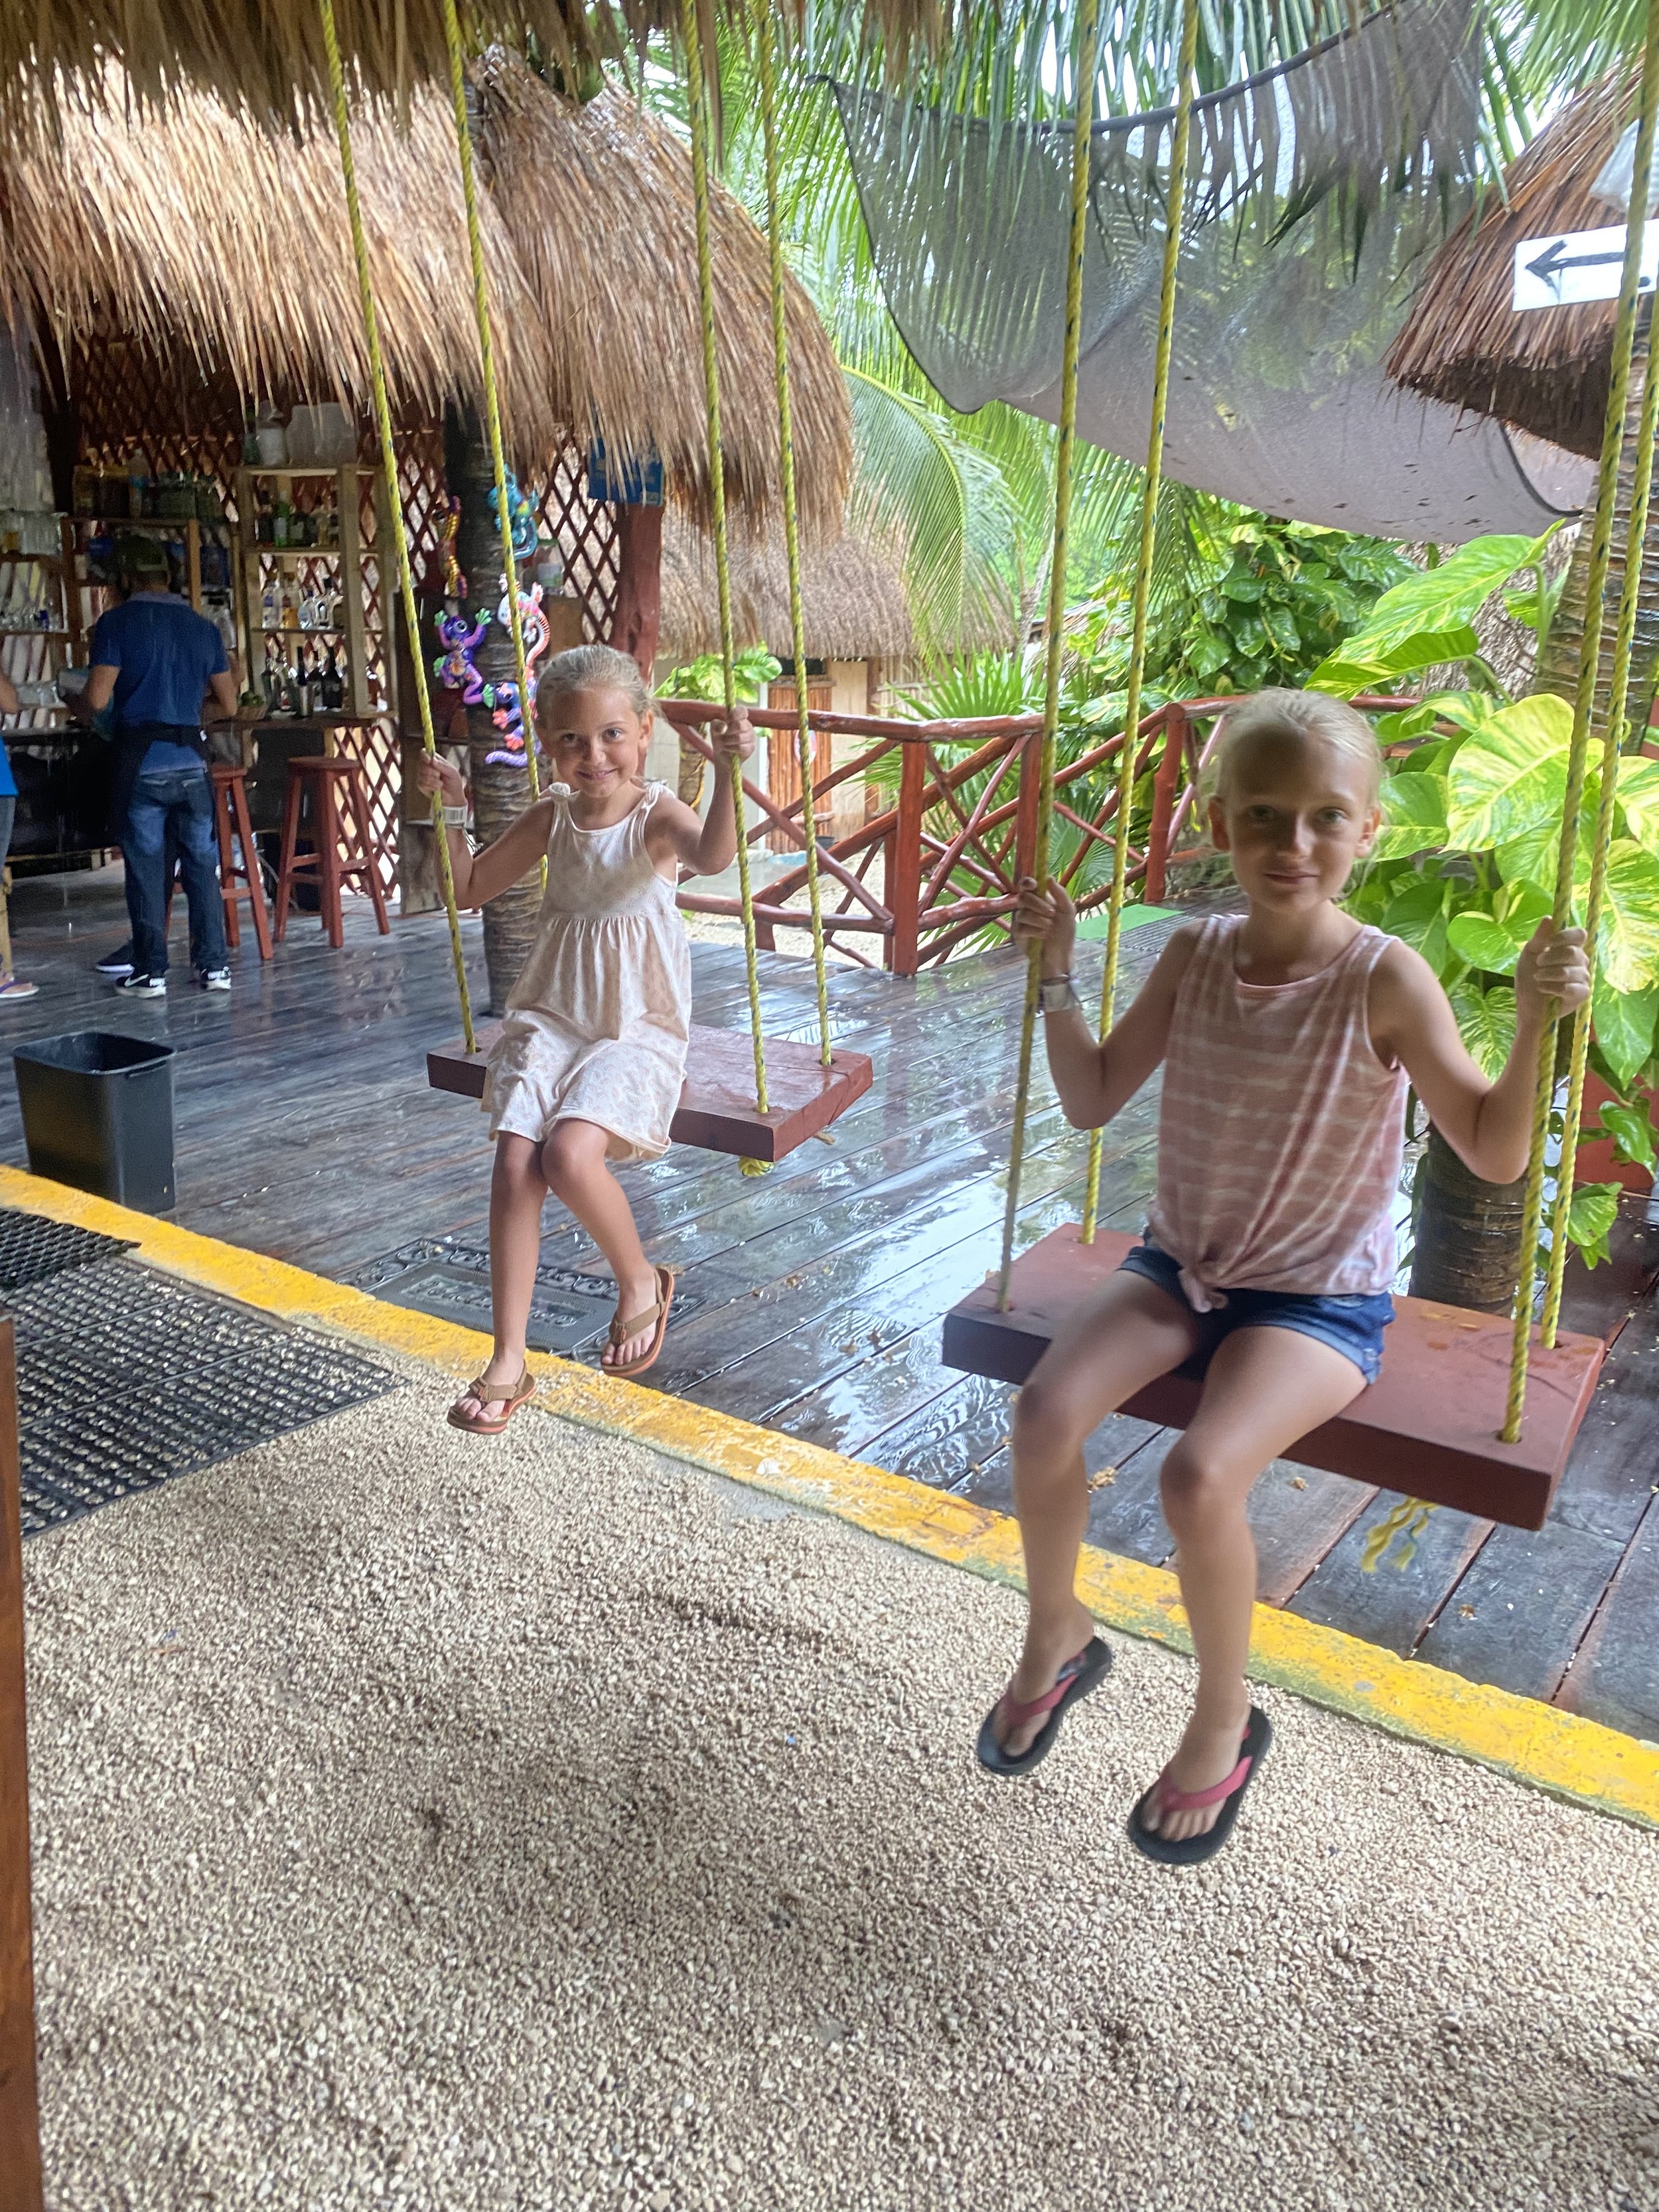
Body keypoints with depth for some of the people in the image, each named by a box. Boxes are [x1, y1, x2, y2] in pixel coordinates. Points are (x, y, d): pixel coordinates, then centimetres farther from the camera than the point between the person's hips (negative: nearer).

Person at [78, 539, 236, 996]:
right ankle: (214, 966, 10)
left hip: (141, 762, -3)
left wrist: (82, 710, 12)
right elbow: (229, 704, 11)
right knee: (202, 866, 9)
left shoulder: (117, 622, -4)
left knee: (146, 868, 3)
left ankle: (151, 972, 6)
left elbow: (97, 697, -11)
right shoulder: (203, 627, 9)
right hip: (191, 760, 3)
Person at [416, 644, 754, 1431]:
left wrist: (727, 773, -45)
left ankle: (640, 1280, 5)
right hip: (550, 1018, 5)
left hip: (636, 1029, -4)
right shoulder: (552, 815, 8)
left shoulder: (658, 815, -7)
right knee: (515, 1160, -15)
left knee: (570, 1154, -27)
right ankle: (508, 1361, -5)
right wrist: (452, 811, 4)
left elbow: (713, 856, -31)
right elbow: (470, 888, 17)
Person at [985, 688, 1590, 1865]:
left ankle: (1224, 1722, 4)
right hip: (1180, 1262, 4)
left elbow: (1496, 1155, -12)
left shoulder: (1385, 980, -15)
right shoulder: (1197, 952, -2)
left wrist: (1537, 1023, -26)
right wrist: (1058, 969, -4)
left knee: (1200, 1473, -27)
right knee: (1045, 1411, -19)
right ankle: (1057, 1639, 11)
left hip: (1321, 1296, -4)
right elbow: (1094, 1099, 6)